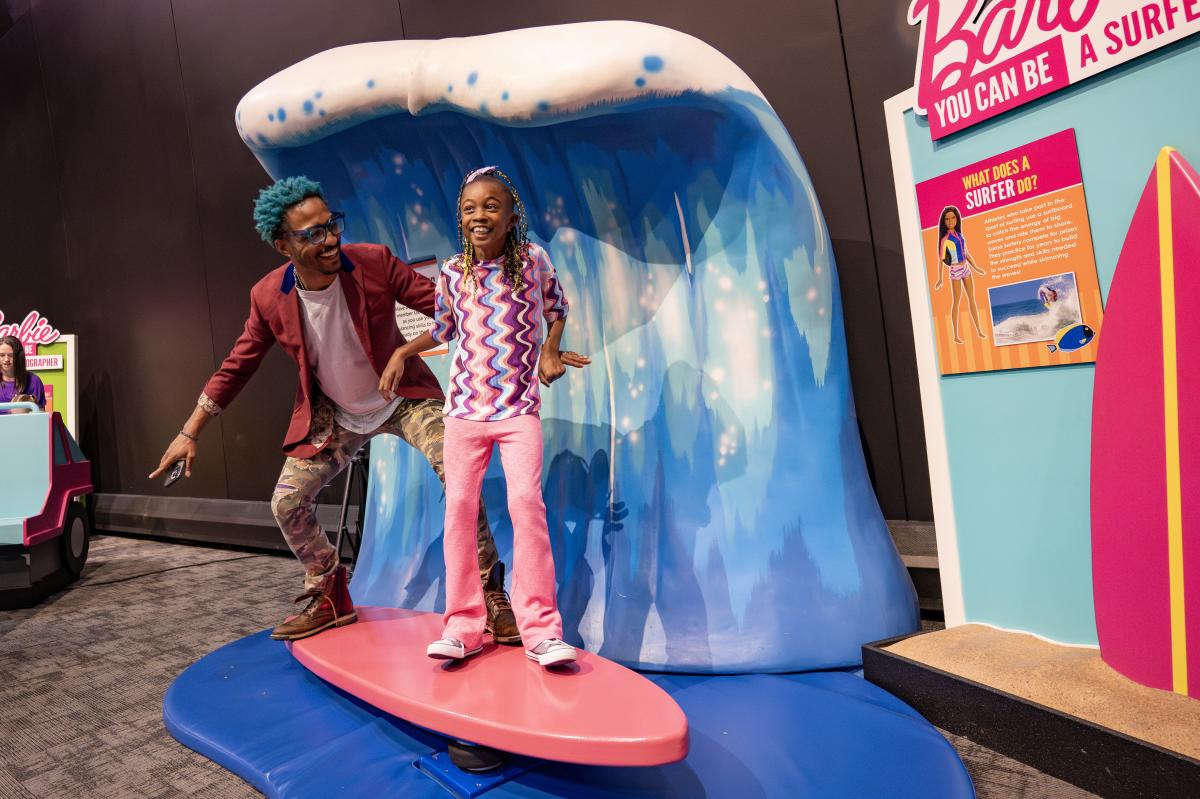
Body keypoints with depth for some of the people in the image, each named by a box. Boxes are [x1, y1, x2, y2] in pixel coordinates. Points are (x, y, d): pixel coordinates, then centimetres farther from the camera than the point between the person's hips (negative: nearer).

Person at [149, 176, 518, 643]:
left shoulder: (374, 262, -20)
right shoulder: (269, 297, -13)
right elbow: (236, 367, 0)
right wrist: (189, 433, 1)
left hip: (404, 399, -3)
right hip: (333, 415, 3)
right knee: (287, 503, 1)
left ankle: (492, 596, -5)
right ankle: (331, 600, 25)